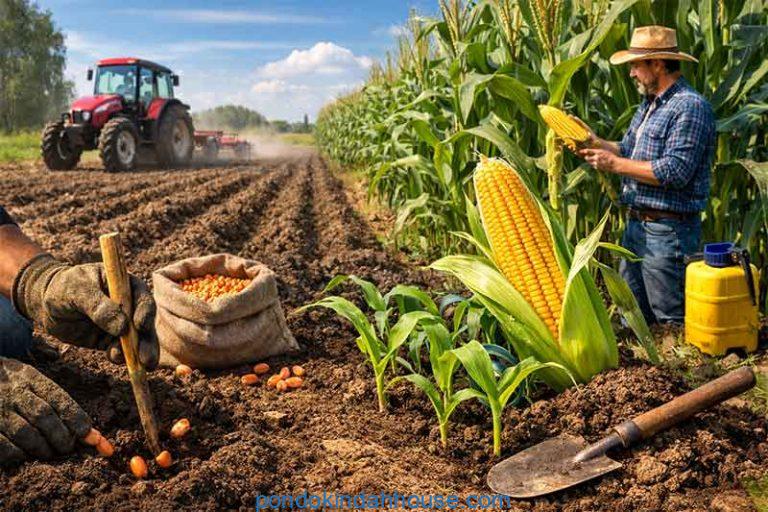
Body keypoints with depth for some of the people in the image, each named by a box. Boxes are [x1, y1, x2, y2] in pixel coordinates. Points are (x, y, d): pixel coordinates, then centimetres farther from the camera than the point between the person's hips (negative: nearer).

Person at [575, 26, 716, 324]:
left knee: (670, 322, 1)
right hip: (636, 225, 10)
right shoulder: (649, 104, 16)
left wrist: (616, 164, -17)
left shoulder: (690, 106, -15)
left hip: (667, 231, -9)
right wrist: (595, 143, 3)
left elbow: (675, 171, -23)